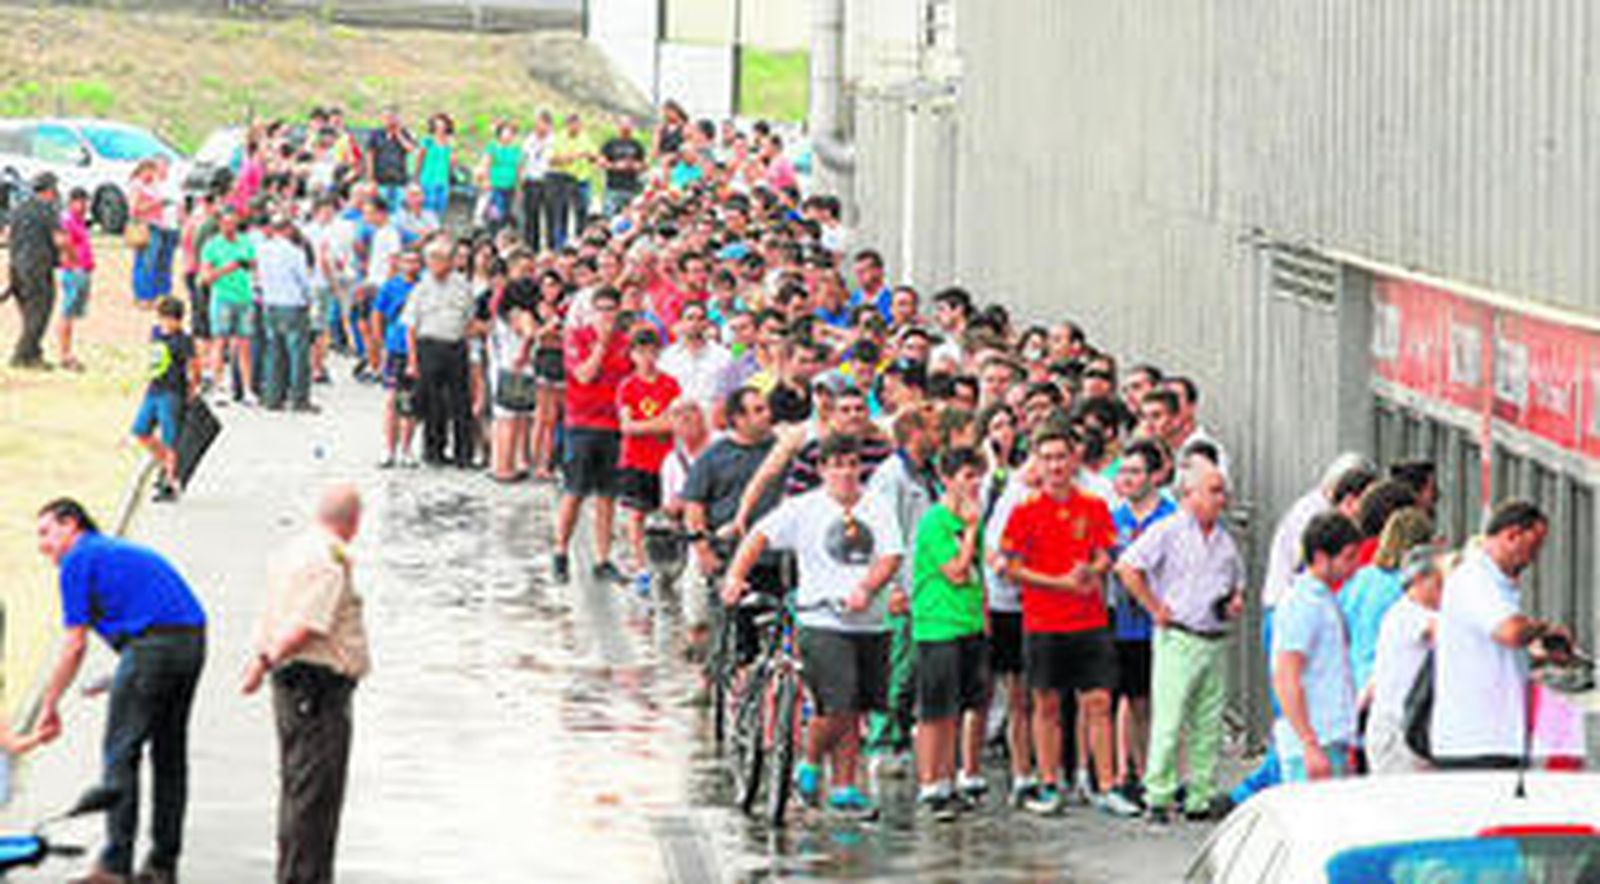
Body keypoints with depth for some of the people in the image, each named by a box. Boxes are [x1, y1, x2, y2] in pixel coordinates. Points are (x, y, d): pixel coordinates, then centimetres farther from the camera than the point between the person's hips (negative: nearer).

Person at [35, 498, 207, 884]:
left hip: (151, 645, -8)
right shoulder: (125, 552, 28)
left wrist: (49, 705, 7)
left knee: (121, 752, -3)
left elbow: (75, 646, -1)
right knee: (169, 753, 14)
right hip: (193, 639, 8)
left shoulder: (78, 560, 3)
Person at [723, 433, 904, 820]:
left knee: (856, 709, 5)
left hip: (870, 624, 4)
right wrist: (736, 576, -13)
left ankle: (844, 787, 15)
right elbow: (761, 535, 1)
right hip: (823, 621, -4)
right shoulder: (803, 509, 2)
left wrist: (865, 589, -17)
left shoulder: (878, 509, 9)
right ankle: (810, 765, 11)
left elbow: (890, 557, 0)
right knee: (838, 707, -14)